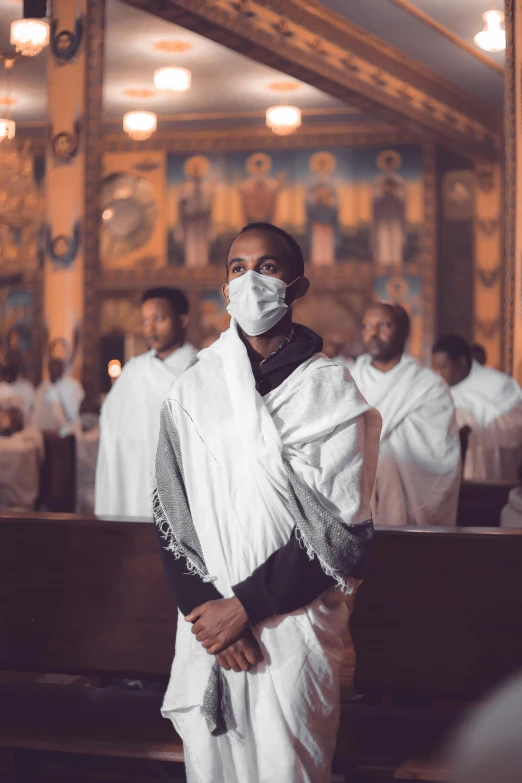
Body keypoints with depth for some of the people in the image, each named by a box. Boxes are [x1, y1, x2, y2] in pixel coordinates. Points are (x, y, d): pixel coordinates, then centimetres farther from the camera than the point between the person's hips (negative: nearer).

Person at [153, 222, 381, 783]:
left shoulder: (332, 393, -4)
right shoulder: (192, 390, 6)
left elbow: (339, 531, -9)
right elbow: (169, 513, 3)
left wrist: (244, 606, -13)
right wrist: (206, 608, -10)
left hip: (295, 624, -3)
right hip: (208, 625, 3)